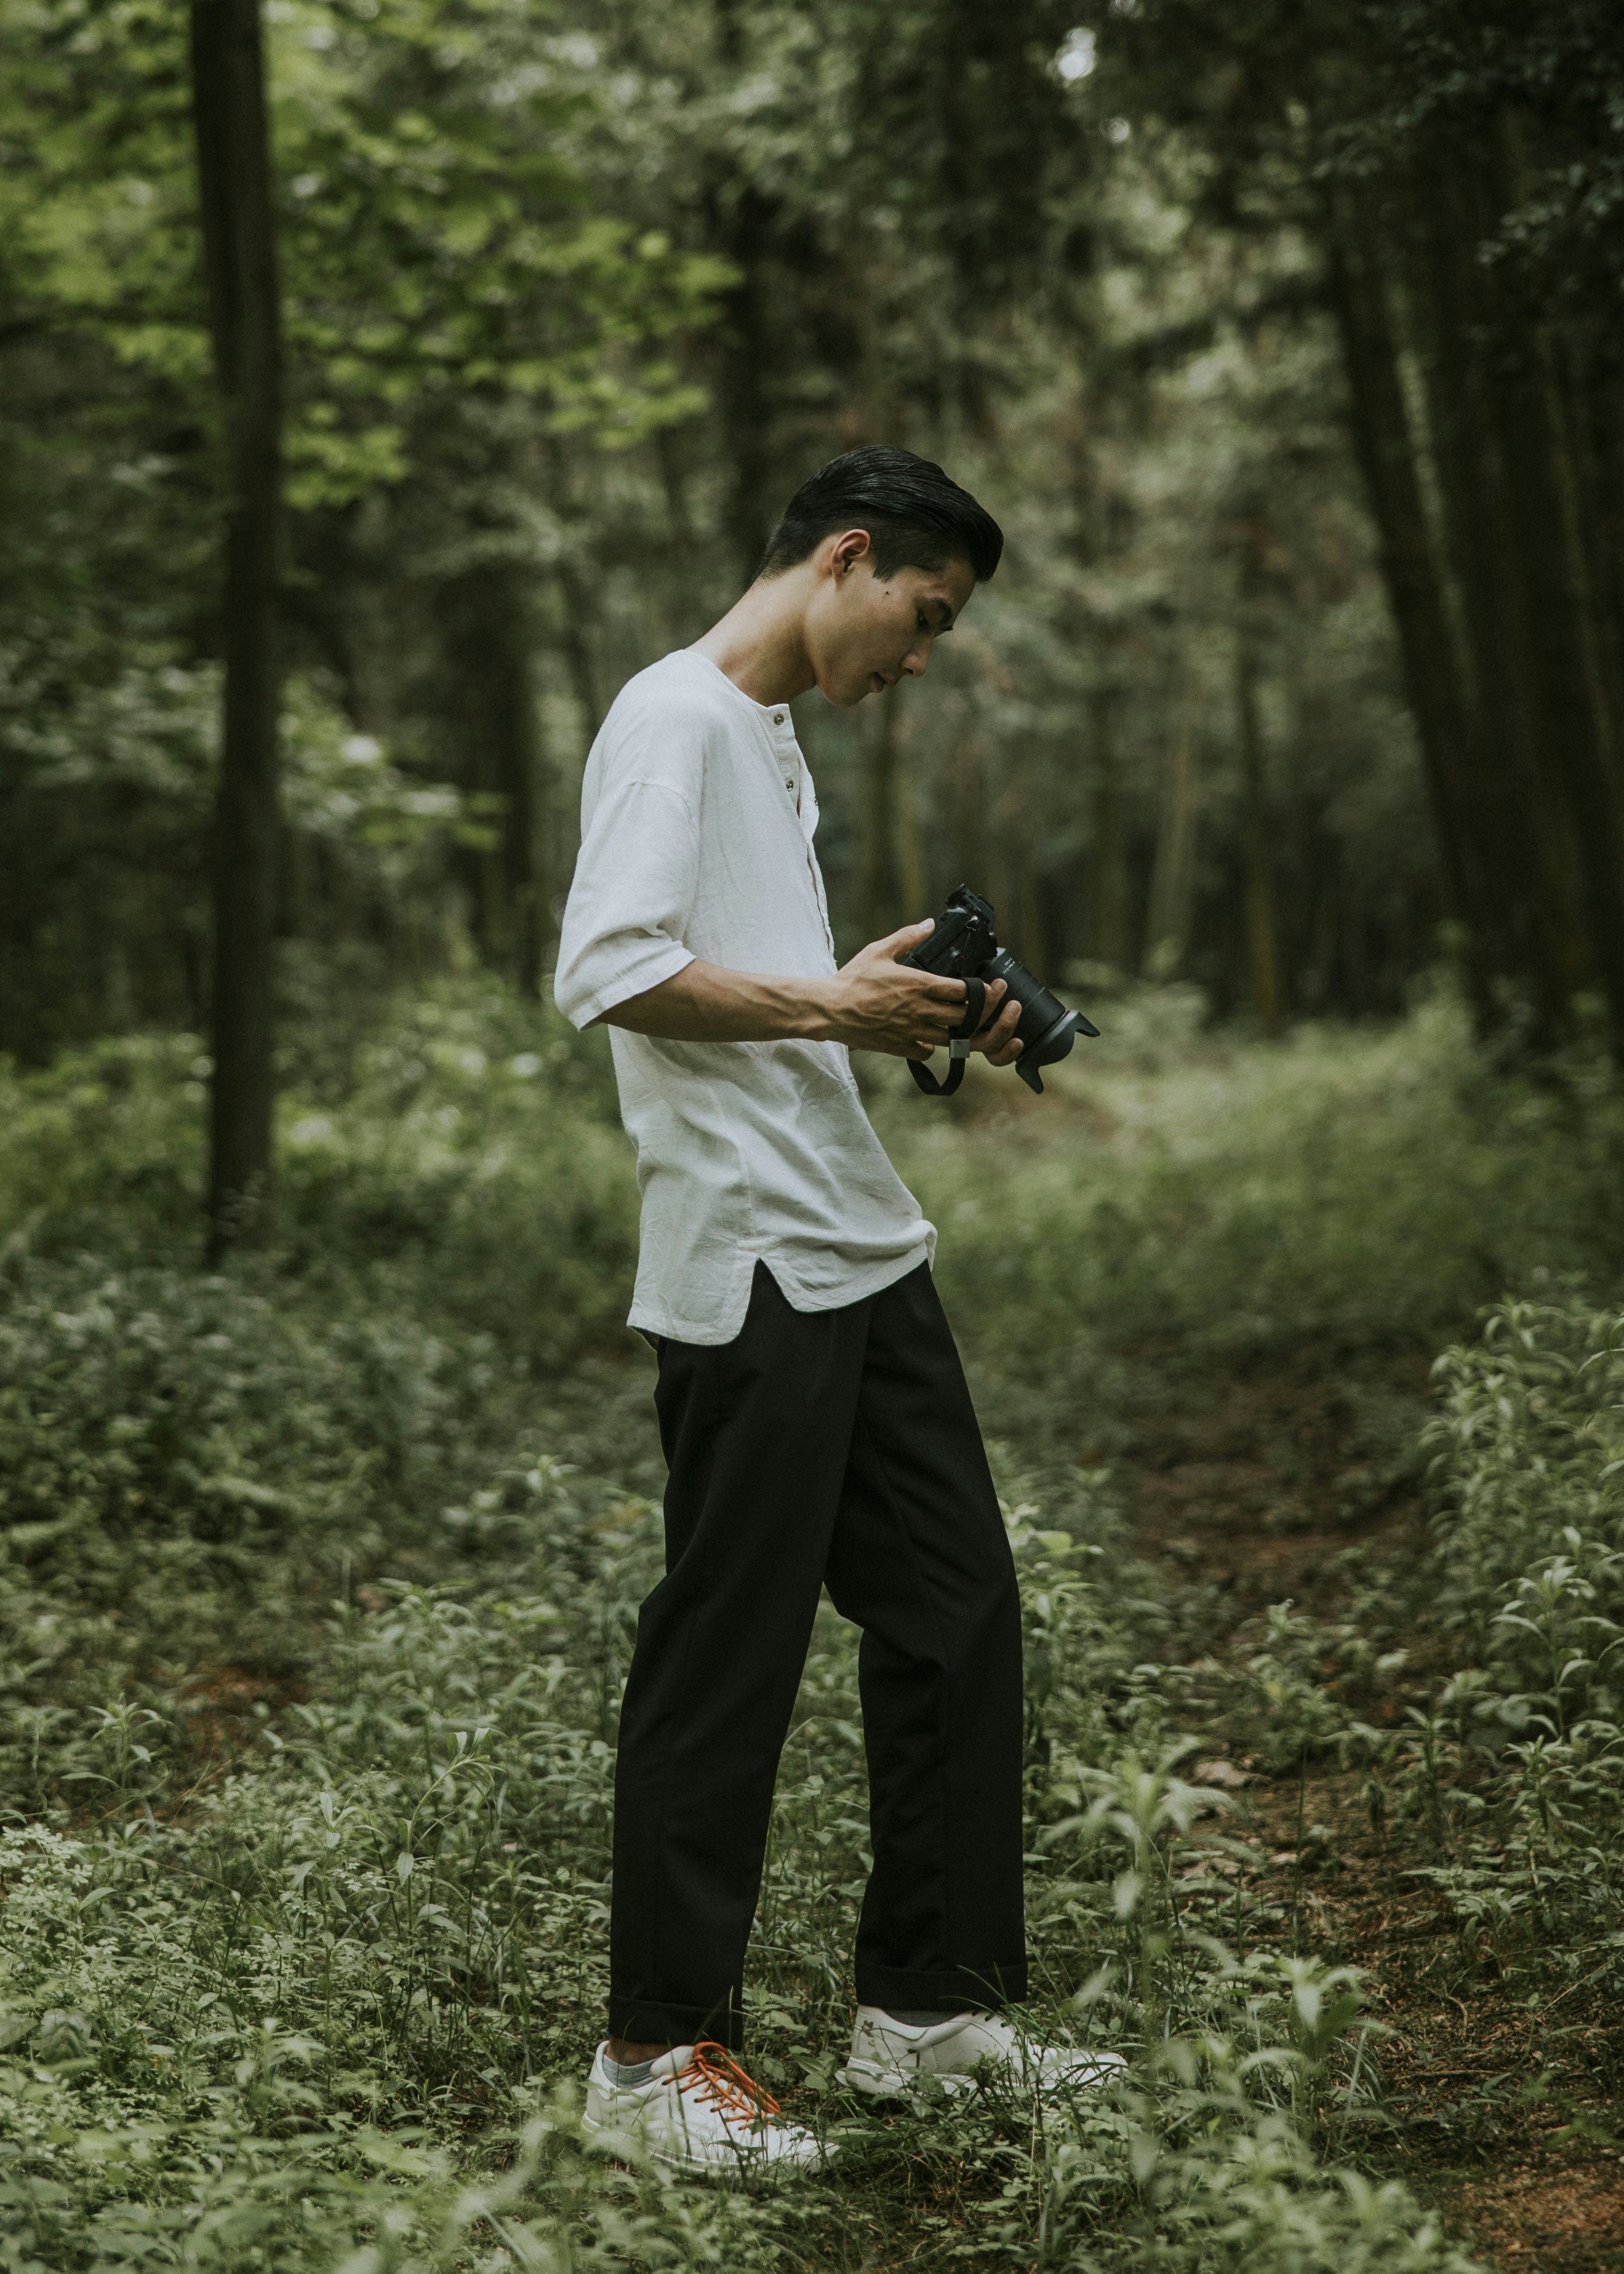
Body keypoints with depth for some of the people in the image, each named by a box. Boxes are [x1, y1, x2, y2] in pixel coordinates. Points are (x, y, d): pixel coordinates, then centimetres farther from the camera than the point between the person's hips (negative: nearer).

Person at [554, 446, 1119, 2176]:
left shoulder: (770, 737, 23)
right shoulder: (675, 715, -7)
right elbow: (606, 973, -19)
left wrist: (912, 1023, 11)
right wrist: (827, 1007, -20)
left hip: (864, 1254, 10)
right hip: (751, 1271, -10)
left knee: (955, 1614, 11)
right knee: (726, 1658, -3)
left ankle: (930, 2003, 21)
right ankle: (658, 2048, 9)